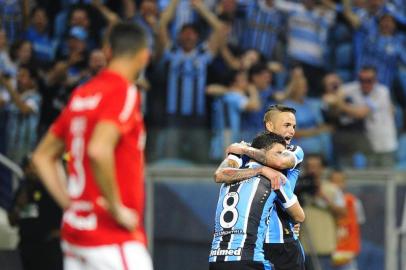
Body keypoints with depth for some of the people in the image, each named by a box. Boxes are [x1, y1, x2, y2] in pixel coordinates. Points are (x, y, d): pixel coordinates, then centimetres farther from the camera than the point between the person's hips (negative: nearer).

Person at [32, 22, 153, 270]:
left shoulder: (81, 95, 14)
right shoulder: (124, 93, -11)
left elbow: (43, 156, 21)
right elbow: (99, 151, -27)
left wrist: (68, 202, 16)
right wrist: (117, 210, -18)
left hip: (75, 230, 8)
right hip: (114, 238, -8)